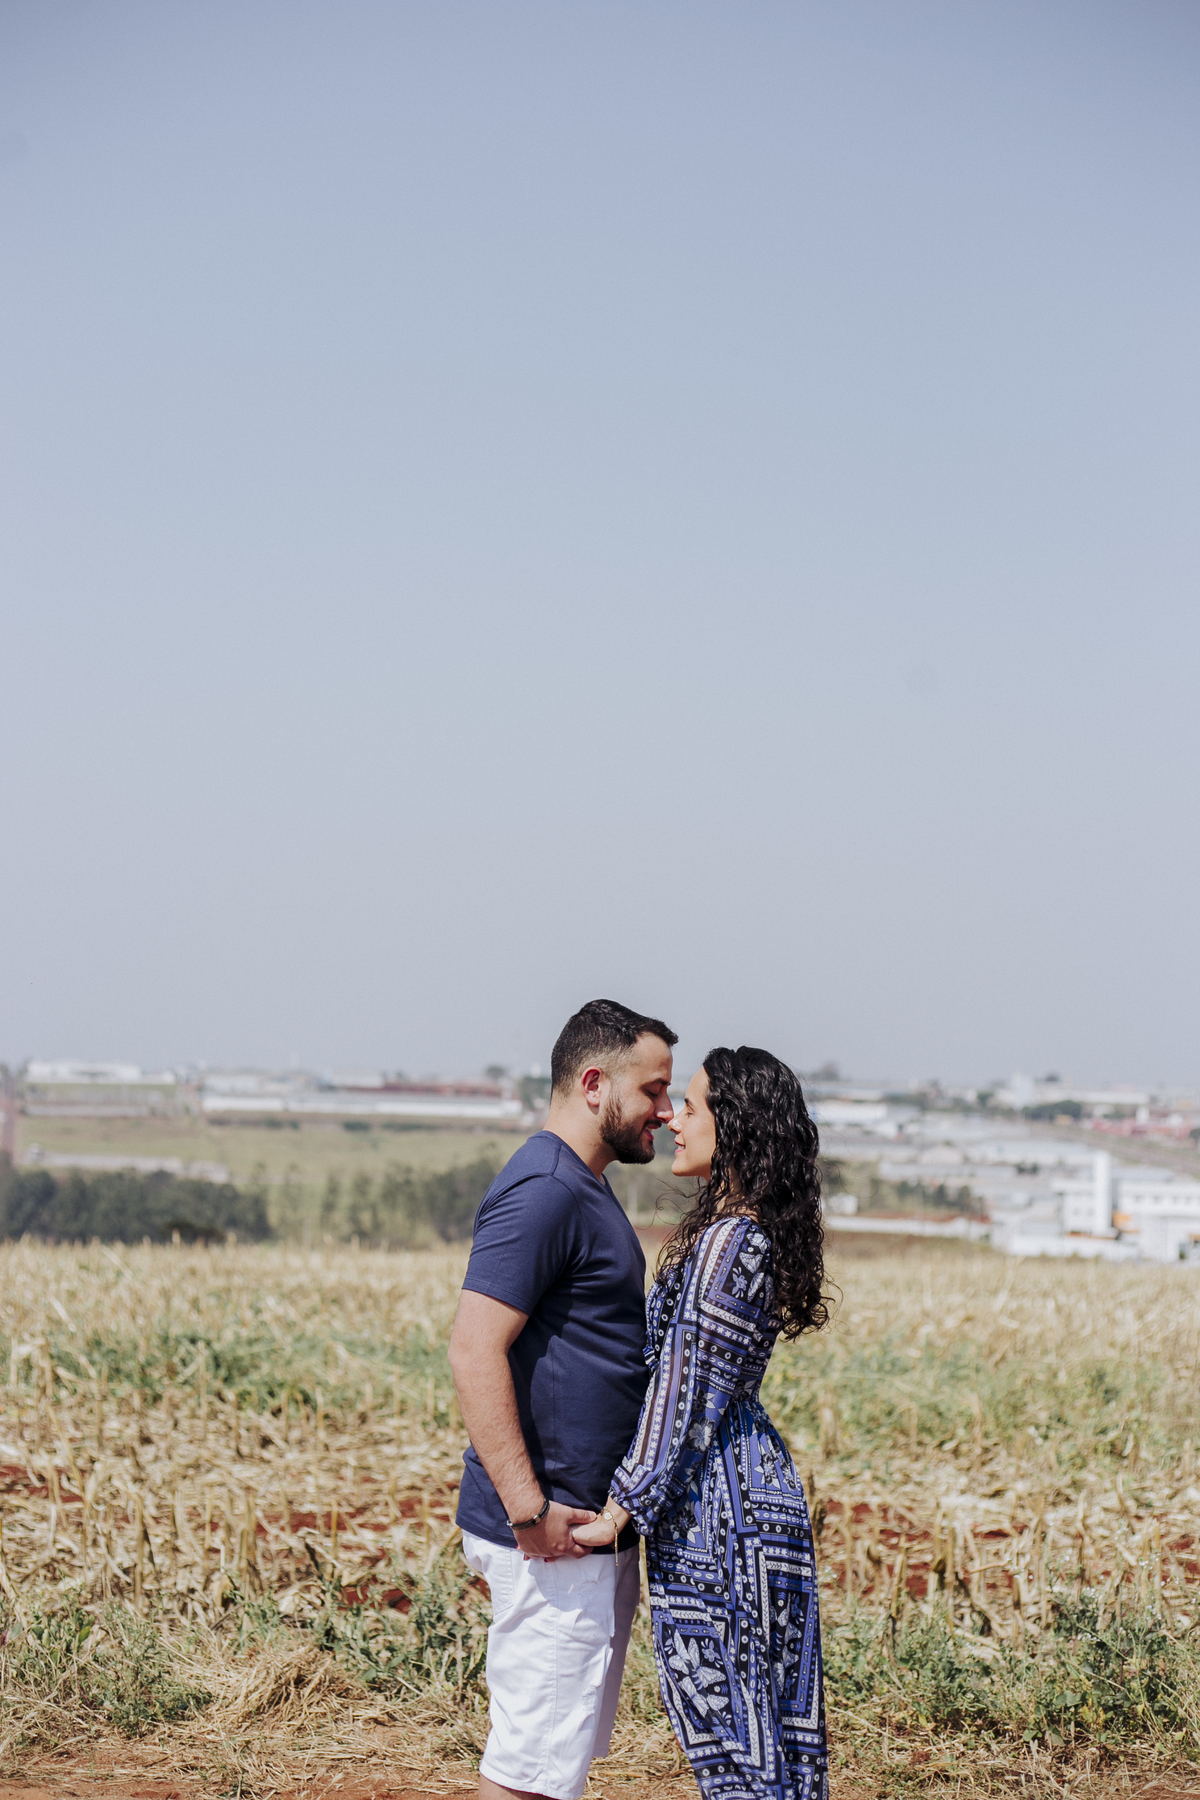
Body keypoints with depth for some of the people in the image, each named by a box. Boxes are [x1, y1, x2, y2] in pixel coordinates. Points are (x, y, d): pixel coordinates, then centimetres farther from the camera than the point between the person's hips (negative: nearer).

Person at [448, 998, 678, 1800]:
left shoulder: (585, 1189, 17)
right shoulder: (544, 1191, -16)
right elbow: (475, 1350, -23)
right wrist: (529, 1509, -25)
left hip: (595, 1525, 10)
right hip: (555, 1533, -10)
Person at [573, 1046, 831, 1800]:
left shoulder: (727, 1243, -17)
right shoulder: (757, 1235, 12)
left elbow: (684, 1395, -18)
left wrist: (618, 1511, -14)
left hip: (719, 1508, -10)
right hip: (752, 1479, 10)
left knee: (733, 1717, -3)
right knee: (762, 1718, 13)